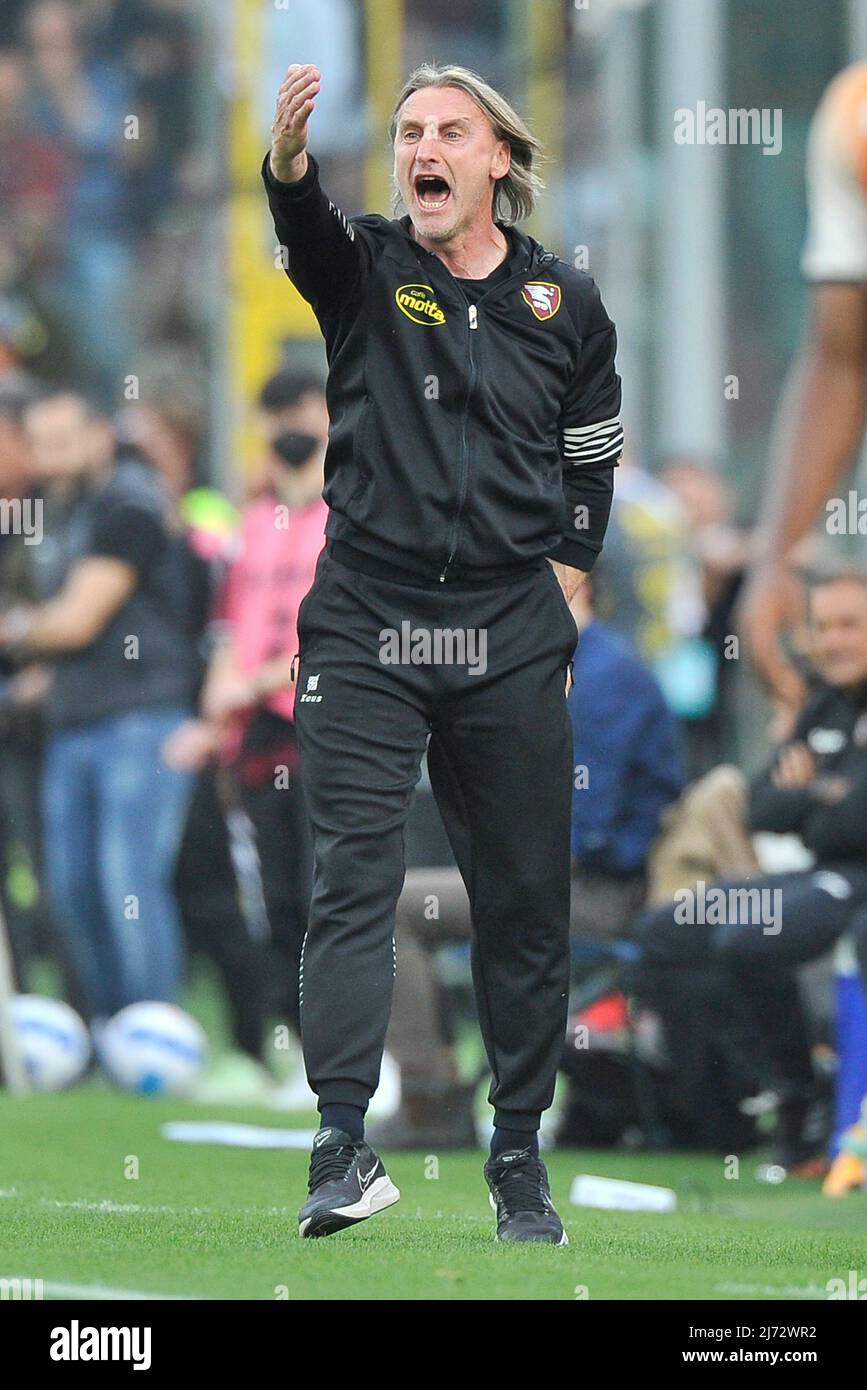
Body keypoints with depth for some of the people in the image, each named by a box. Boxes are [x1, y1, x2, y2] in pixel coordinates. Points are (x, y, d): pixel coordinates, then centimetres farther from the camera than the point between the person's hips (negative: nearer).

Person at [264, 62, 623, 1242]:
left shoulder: (566, 305, 7)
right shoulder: (367, 272, 2)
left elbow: (592, 464, 17)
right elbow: (303, 227, -21)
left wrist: (561, 595, 9)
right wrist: (289, 158, -44)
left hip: (510, 639, 2)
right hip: (365, 626, -2)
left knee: (525, 901, 5)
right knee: (353, 876, -12)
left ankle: (519, 1152, 16)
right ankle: (341, 1149, -18)